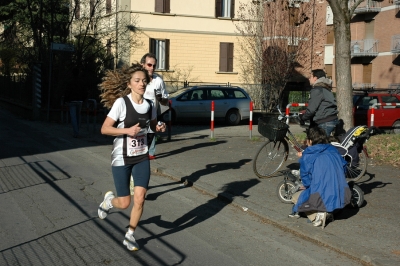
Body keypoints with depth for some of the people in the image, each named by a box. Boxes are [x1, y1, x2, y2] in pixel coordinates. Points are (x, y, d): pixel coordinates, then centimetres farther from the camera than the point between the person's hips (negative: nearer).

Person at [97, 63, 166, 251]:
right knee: (124, 203, 1)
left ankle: (130, 235, 15)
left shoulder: (149, 105, 0)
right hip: (121, 158, -4)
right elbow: (104, 129, -15)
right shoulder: (121, 103, -15)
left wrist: (159, 128, -4)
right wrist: (127, 130, -27)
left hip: (142, 158, 4)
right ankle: (109, 200, 37)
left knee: (140, 198, -5)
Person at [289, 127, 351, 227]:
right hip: (342, 198, 6)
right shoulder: (334, 151, 8)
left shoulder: (308, 156, -6)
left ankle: (316, 214, -5)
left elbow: (306, 182, -4)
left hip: (323, 199, -6)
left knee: (296, 197, 22)